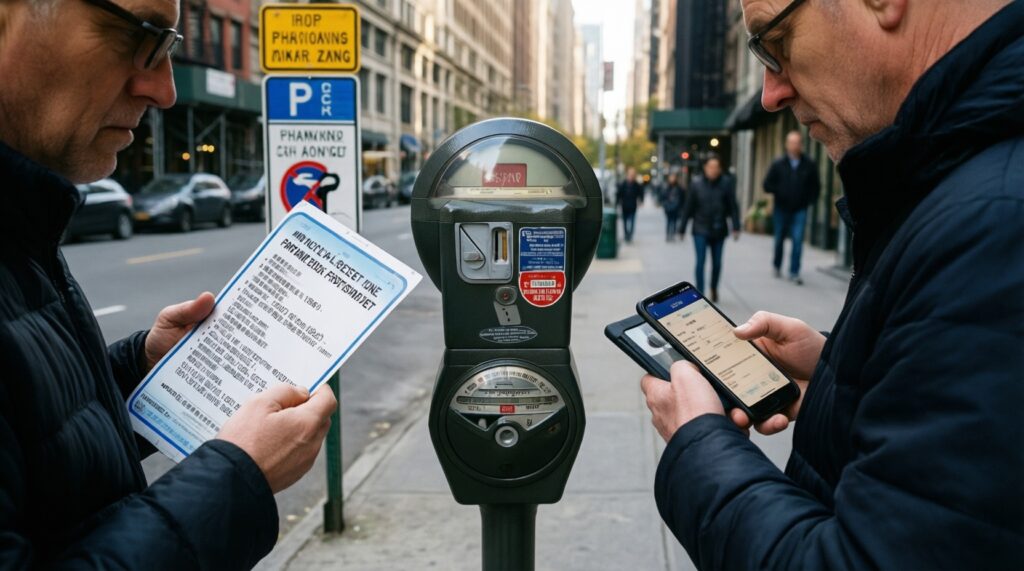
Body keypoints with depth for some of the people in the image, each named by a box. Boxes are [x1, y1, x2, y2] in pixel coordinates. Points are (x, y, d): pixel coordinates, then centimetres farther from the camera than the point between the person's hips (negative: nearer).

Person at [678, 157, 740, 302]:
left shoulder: (726, 183, -3)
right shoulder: (696, 185, -4)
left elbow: (733, 207, -3)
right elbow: (688, 207, -1)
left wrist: (736, 228, -9)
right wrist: (683, 228, 1)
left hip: (719, 231, 1)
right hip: (701, 230, -1)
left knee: (717, 262, 11)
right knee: (700, 262, -6)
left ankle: (714, 289, 34)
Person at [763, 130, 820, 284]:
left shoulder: (809, 165, 2)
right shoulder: (778, 164, -1)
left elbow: (815, 187, 10)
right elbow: (767, 185, 2)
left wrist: (809, 201, -2)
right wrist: (779, 193, -12)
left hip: (800, 210, 0)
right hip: (781, 209, 0)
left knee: (798, 240, -9)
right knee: (779, 239, 11)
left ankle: (794, 272, -3)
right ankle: (777, 265, 35)